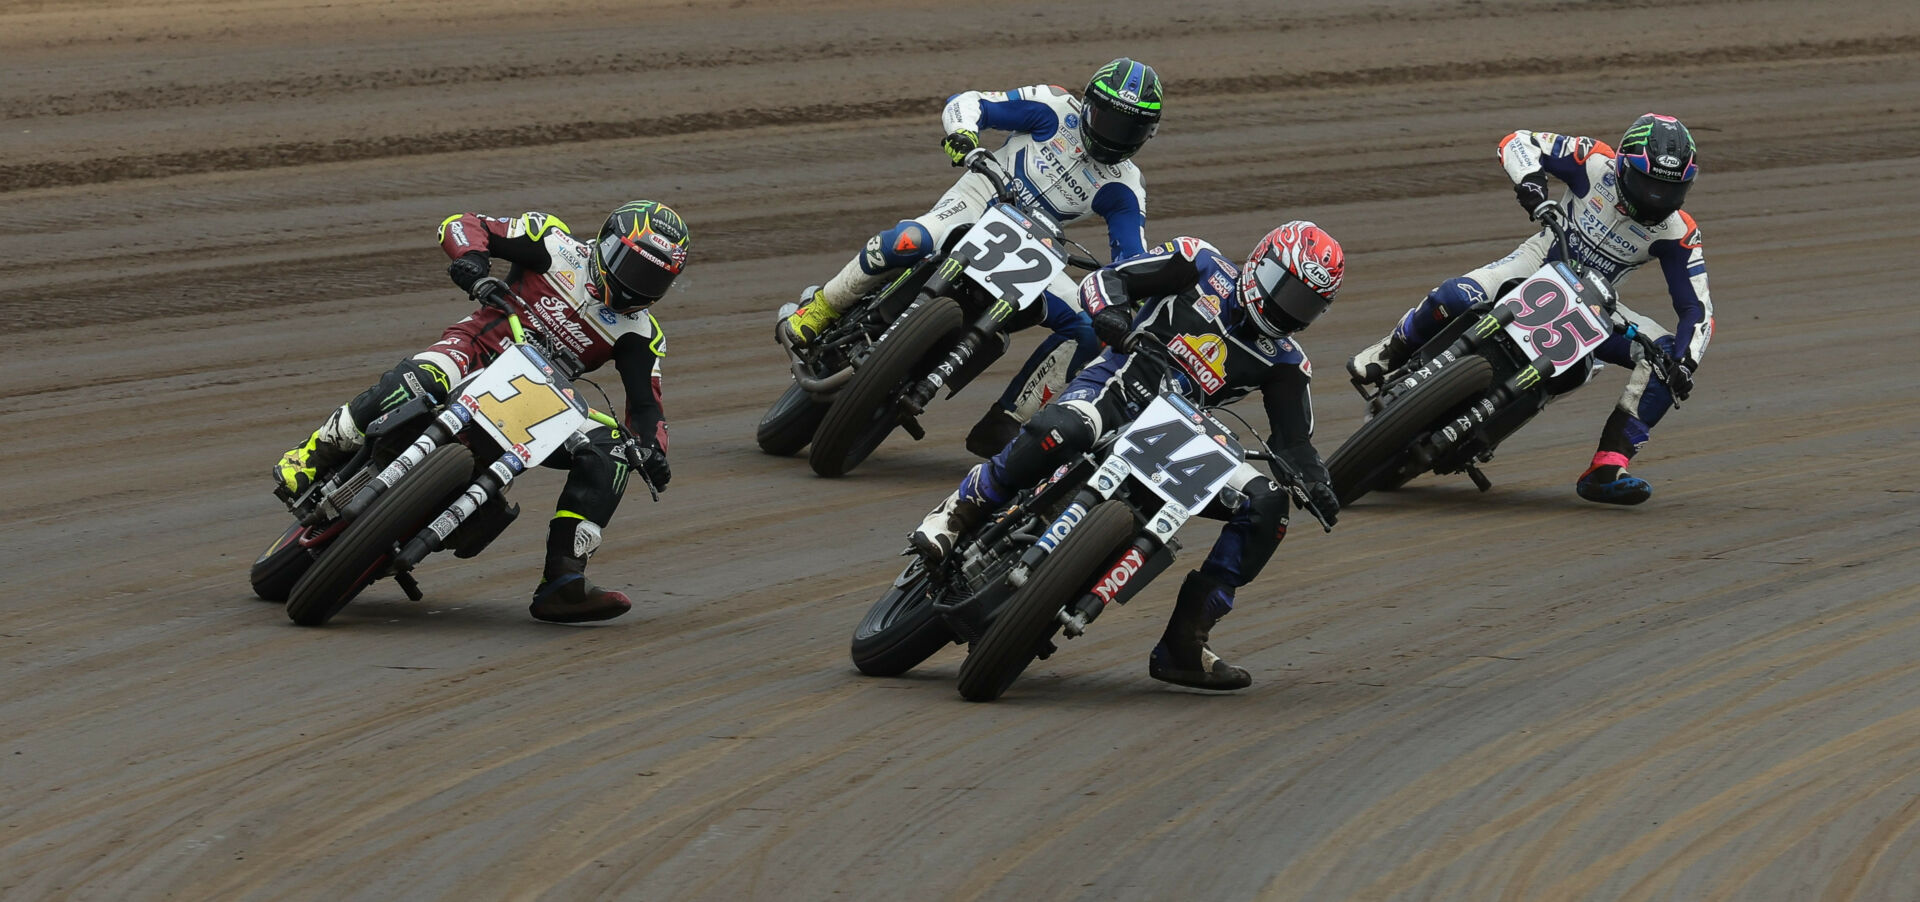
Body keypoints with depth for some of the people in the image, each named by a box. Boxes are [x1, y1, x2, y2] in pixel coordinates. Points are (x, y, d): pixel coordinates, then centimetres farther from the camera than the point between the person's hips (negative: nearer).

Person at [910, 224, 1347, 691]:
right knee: (1064, 428, -41)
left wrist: (1315, 482, -11)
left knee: (1266, 503, -13)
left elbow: (1294, 440, 11)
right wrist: (1110, 310, -23)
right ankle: (959, 512, -22)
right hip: (1112, 389, -5)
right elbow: (1104, 280, 1)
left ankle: (1184, 641, -12)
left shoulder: (1285, 362, 13)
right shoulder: (1203, 266, 5)